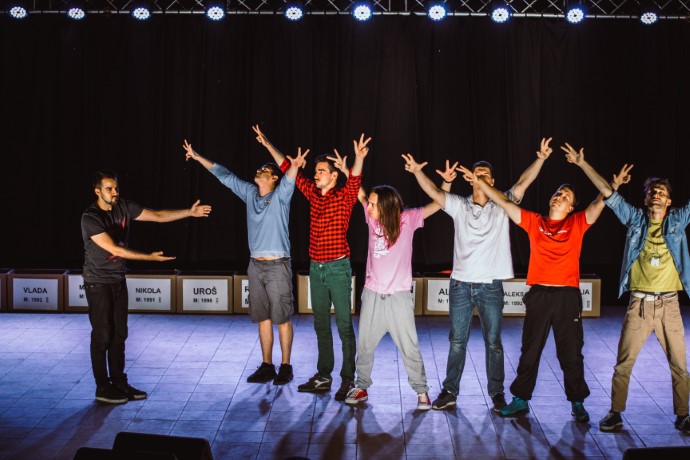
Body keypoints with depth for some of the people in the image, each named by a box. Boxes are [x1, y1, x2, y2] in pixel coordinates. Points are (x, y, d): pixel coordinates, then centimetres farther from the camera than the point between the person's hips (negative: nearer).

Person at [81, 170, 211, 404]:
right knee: (102, 335, -1)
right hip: (98, 283, -7)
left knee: (119, 333, 11)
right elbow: (114, 249, -25)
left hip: (118, 280, 7)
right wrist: (150, 257, -25)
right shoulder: (90, 218, -20)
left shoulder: (124, 207, 0)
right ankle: (102, 388, 8)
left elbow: (158, 216, 3)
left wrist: (190, 212, -5)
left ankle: (119, 382, 20)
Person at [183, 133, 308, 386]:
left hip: (278, 265, -6)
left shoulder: (280, 195, -7)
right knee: (263, 318, 11)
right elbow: (225, 175, 14)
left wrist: (294, 166, -52)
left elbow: (288, 181, -29)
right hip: (256, 265, 6)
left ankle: (285, 367, 10)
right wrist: (198, 157, 15)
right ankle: (267, 367, 19)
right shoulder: (250, 193, 9)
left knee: (282, 318, 1)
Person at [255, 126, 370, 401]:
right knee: (321, 324, 12)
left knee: (344, 325, -2)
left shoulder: (344, 197, -8)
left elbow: (355, 180, -29)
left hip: (338, 268, -6)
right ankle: (323, 376, 21)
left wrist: (358, 159, -49)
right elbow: (289, 169, 14)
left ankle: (347, 379, 4)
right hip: (316, 268, 6)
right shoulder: (313, 194, 8)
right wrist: (268, 145, 15)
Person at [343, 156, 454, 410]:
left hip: (399, 296, -3)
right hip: (372, 294, 4)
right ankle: (361, 387, 28)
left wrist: (447, 181, -26)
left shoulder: (407, 220, -9)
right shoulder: (373, 219, -1)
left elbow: (437, 204, -12)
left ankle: (421, 390, 18)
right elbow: (359, 194, 6)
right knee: (364, 346, 12)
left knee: (409, 347, 4)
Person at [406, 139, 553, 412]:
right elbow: (433, 192, -5)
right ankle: (450, 391, 17)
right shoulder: (459, 205, 5)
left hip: (491, 286, -1)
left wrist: (540, 159, -21)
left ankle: (497, 392, 18)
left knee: (493, 342, 6)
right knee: (457, 341, 7)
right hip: (461, 284, 1)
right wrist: (417, 172, -19)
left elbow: (524, 183, -8)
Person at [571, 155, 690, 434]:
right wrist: (583, 164, 0)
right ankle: (615, 413, 15)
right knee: (623, 363, 2)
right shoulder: (635, 218, 5)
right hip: (639, 303, -1)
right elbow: (606, 191, 3)